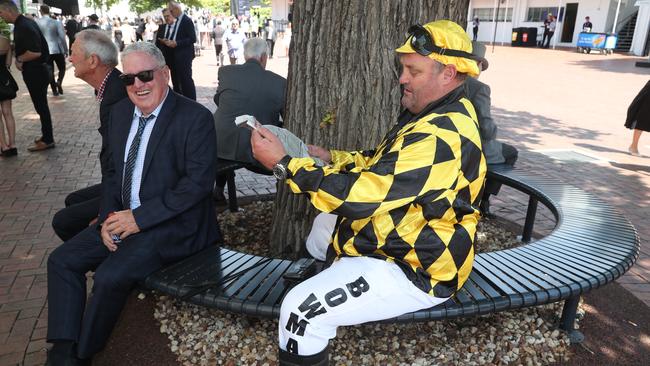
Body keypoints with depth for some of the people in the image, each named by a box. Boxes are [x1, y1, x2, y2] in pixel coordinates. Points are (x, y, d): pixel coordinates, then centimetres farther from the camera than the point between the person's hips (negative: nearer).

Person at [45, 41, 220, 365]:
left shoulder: (195, 118, -14)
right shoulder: (120, 112, 9)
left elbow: (198, 182, -21)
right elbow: (112, 171, 15)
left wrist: (139, 217, -20)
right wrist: (108, 217, -2)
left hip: (172, 225, -8)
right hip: (123, 217, 8)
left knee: (110, 276, -23)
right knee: (61, 260, 0)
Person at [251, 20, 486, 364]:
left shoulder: (442, 138, -29)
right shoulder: (438, 116, 6)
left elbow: (360, 195, -32)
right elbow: (382, 164, 16)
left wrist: (283, 164, -25)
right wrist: (330, 158, 2)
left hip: (413, 269, -11)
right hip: (399, 238, 11)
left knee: (301, 310, -18)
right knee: (322, 226, 27)